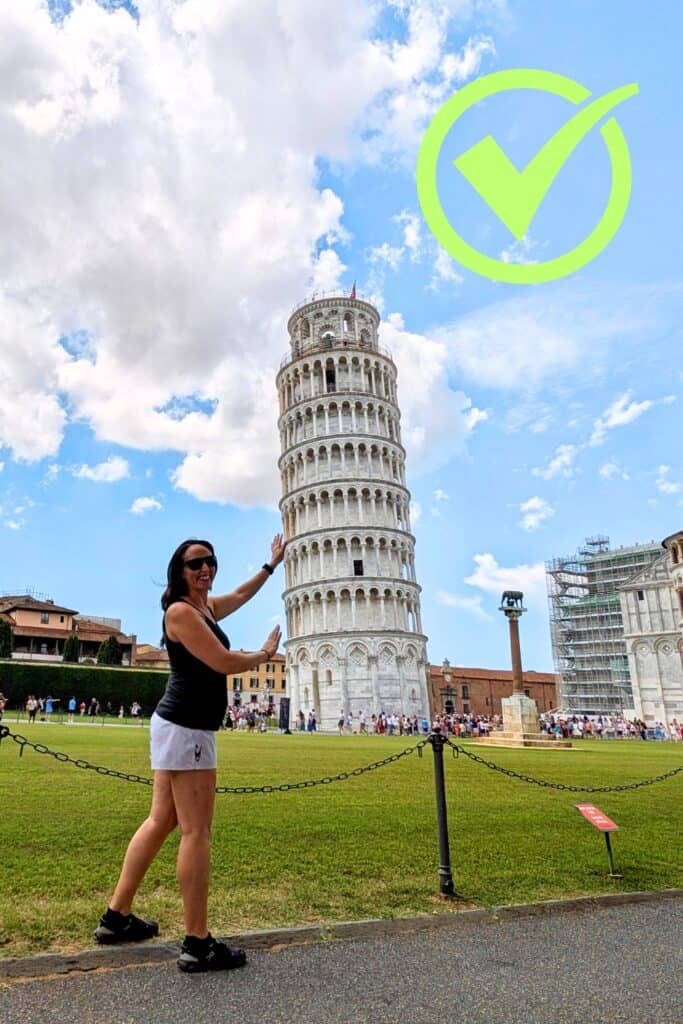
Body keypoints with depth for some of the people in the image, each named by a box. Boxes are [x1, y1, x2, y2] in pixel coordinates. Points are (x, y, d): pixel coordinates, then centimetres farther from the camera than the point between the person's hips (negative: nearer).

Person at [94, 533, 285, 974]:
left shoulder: (206, 607, 13)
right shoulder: (180, 611, -14)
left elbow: (240, 595, 32)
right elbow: (224, 663, -20)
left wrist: (272, 564, 38)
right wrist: (265, 654, -2)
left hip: (181, 727, 10)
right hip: (187, 728, -10)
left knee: (161, 821, 17)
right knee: (196, 831, -6)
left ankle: (117, 917, 28)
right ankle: (198, 945, 2)